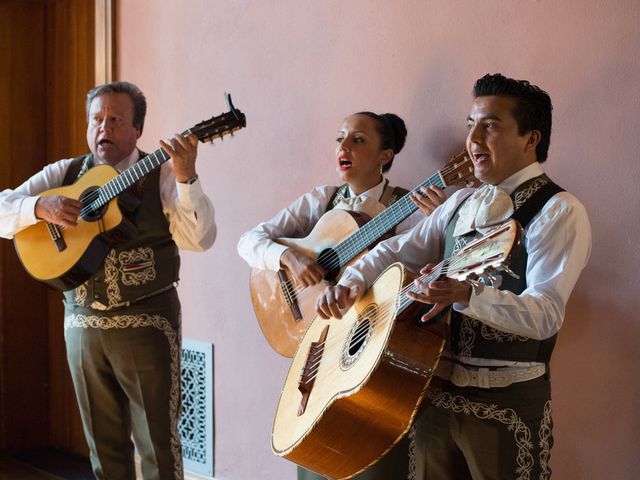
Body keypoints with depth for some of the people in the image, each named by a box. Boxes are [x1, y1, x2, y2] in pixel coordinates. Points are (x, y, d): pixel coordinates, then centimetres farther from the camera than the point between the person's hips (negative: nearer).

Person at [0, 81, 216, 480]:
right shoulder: (64, 174, 9)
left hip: (147, 323, -4)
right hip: (81, 323, 4)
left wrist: (186, 178, -26)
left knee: (158, 442, -1)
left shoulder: (160, 176, -2)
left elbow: (200, 239, -13)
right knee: (104, 444, 13)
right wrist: (40, 207, -18)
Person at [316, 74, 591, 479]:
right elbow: (397, 251, 16)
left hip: (506, 402, -6)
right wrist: (352, 281, -4)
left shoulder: (558, 211, -11)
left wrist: (466, 295, -36)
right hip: (436, 392, 6)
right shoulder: (462, 203, 12)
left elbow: (546, 313, -21)